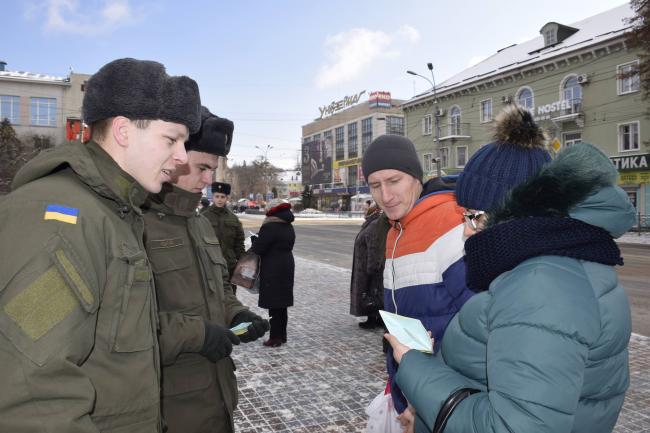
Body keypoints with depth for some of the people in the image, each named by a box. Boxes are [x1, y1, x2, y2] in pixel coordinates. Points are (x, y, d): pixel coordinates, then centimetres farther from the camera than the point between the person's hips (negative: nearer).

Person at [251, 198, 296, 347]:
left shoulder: (269, 227, -17)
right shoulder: (289, 227, 10)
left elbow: (257, 249, -17)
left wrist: (255, 241, 4)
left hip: (272, 271, -8)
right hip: (287, 267, 9)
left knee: (274, 306, 0)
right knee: (282, 304, 16)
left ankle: (275, 337, 6)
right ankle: (282, 335, 25)